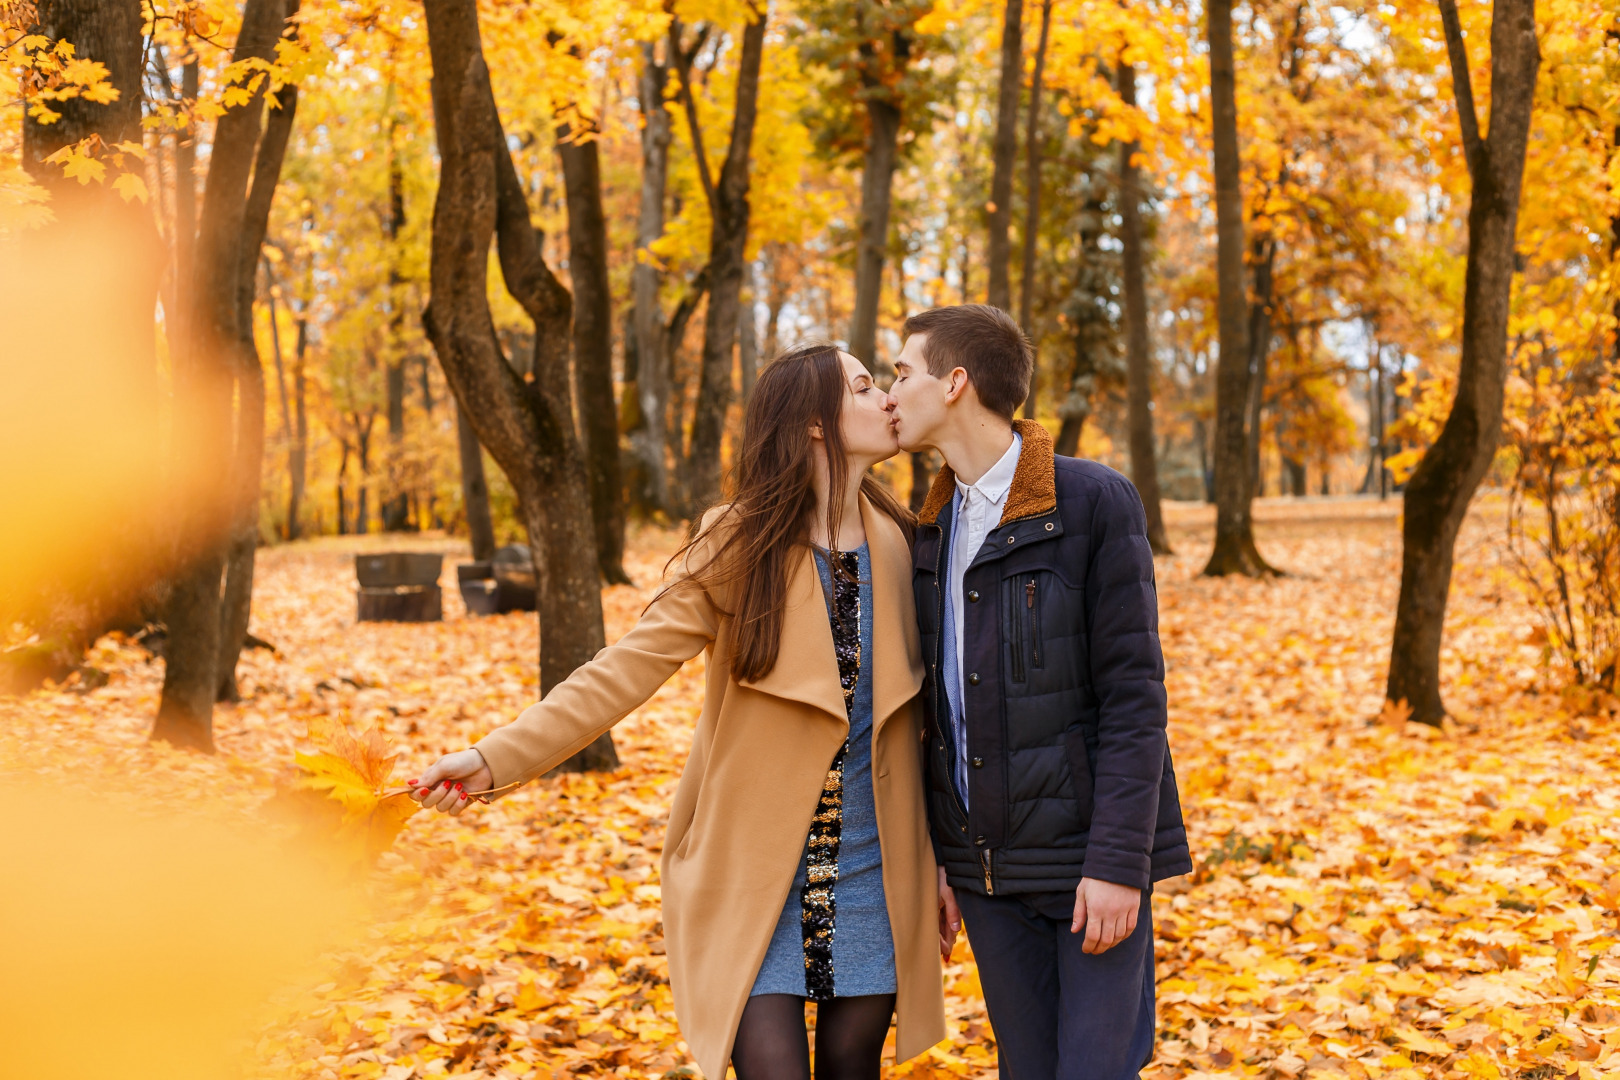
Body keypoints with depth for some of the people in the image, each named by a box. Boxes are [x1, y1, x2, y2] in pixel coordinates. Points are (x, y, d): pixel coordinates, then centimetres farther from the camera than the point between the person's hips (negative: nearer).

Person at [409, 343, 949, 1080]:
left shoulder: (898, 542, 3)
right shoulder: (739, 546, -7)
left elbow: (917, 716, 10)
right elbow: (628, 668, -12)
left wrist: (936, 868, 12)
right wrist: (499, 757, -21)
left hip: (867, 881, 3)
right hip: (751, 877, -3)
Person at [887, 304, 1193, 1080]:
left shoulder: (1094, 502, -9)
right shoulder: (934, 527, 11)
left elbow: (1133, 696, -13)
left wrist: (1117, 861, -18)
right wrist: (934, 852, 10)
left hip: (1083, 858, -6)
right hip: (986, 867, 6)